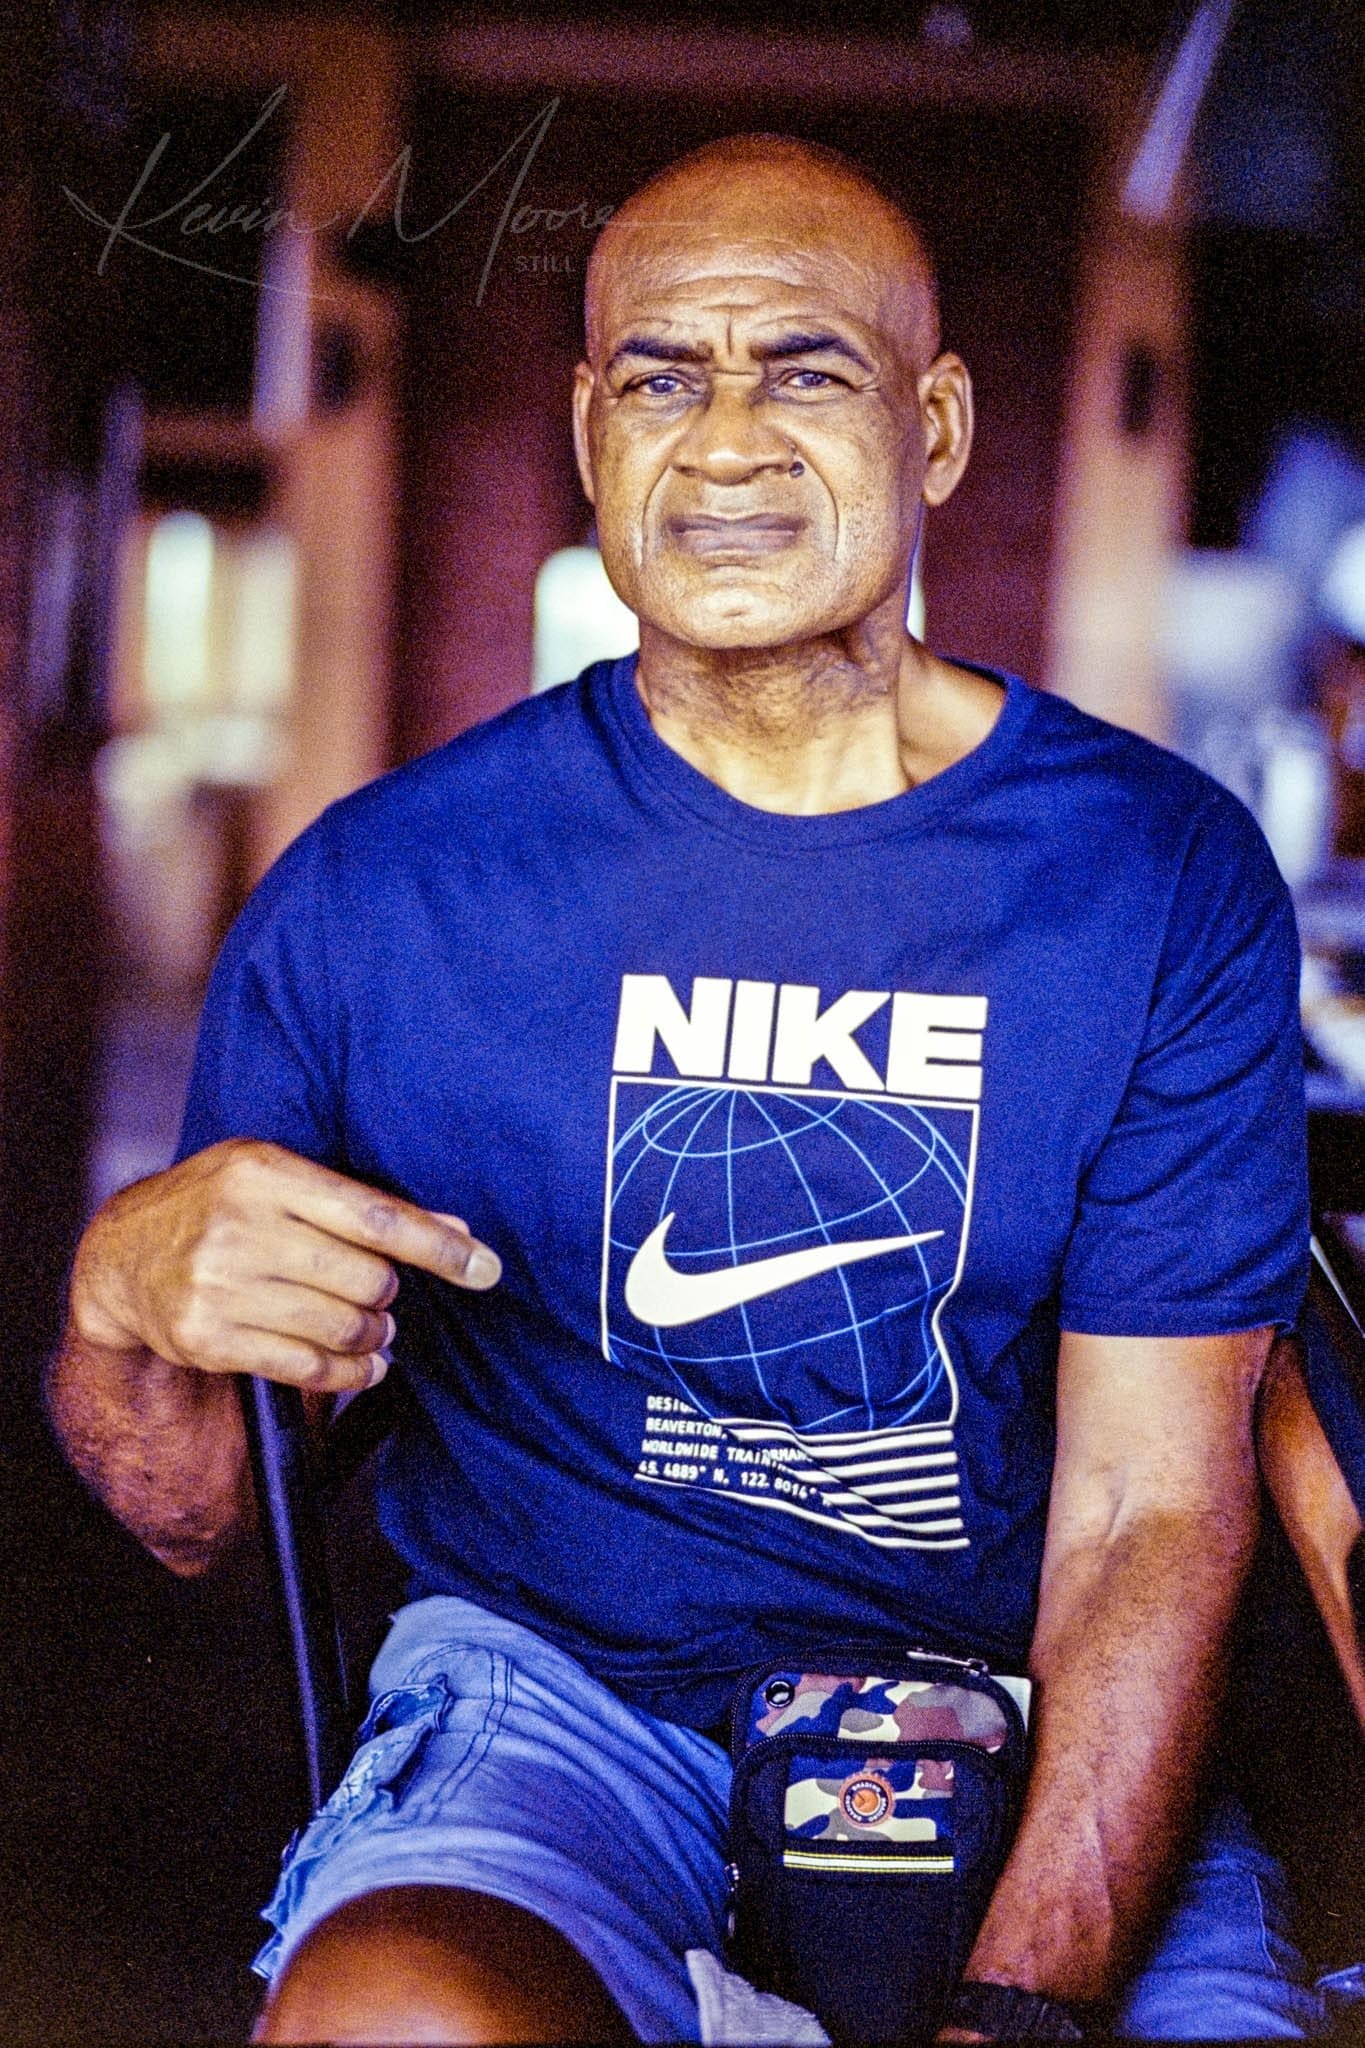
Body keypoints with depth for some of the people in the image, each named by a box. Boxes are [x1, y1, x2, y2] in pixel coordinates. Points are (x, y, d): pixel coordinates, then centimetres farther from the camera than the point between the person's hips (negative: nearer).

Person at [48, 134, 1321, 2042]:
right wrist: (124, 1296, -24)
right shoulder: (374, 892, -5)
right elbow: (190, 1518, 0)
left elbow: (1153, 1504, -6)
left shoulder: (1168, 878, -3)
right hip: (555, 1689, -1)